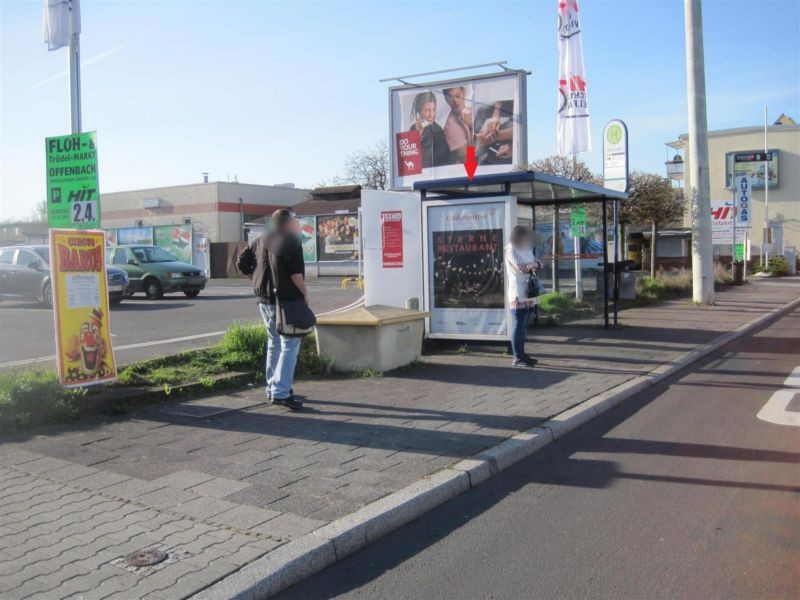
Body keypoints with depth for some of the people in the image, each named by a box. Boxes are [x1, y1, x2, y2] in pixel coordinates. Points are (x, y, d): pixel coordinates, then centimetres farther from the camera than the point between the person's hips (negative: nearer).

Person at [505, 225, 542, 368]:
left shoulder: (527, 250, 19)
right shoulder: (511, 250, -9)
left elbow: (538, 263, 15)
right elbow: (521, 267, -20)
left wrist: (535, 264, -8)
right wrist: (533, 265, -3)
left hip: (529, 294, 9)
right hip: (518, 295, -9)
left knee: (523, 326, 12)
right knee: (518, 326, -6)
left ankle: (521, 354, 19)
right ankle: (518, 358, -3)